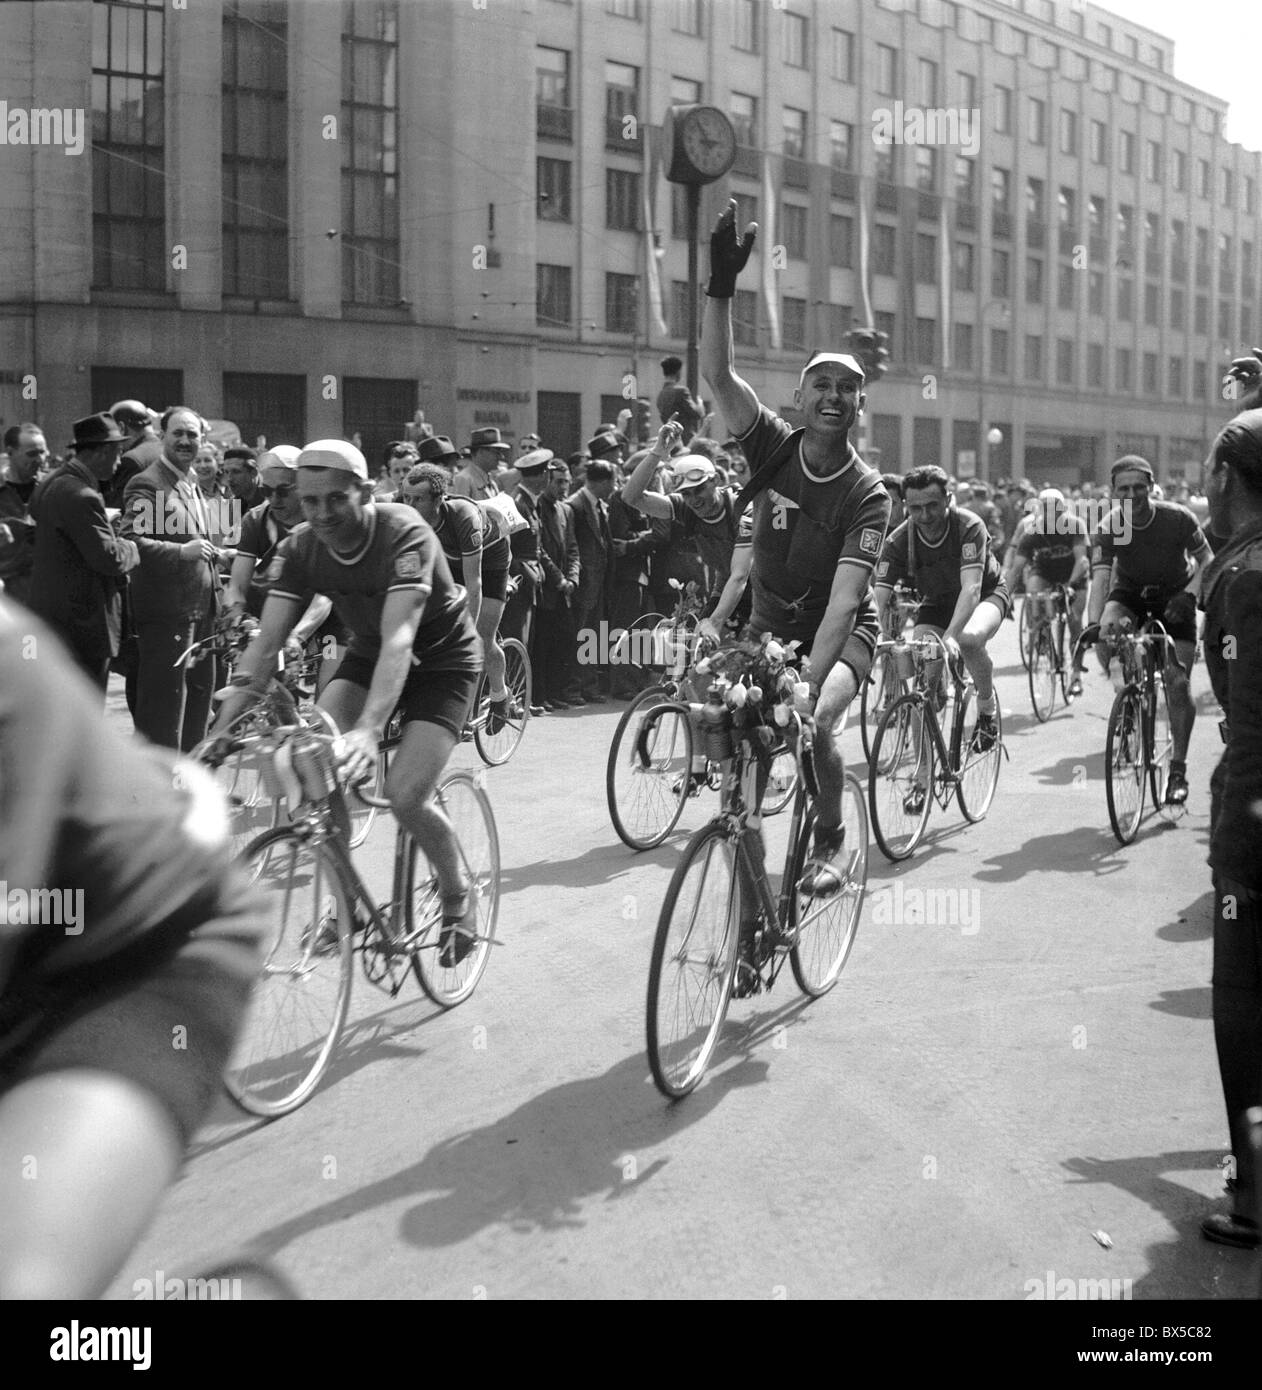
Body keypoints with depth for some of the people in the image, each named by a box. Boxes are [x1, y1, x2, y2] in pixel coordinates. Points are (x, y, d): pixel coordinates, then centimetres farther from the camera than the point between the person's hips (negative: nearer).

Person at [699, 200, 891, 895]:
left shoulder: (866, 493, -21)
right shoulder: (774, 447, -12)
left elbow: (843, 598, -30)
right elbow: (718, 373, -25)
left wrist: (808, 679, -41)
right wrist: (721, 286, -39)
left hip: (839, 632, -4)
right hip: (768, 623, 4)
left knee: (816, 725, -27)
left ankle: (828, 846, -3)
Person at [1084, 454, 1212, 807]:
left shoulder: (1177, 518, -22)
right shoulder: (1108, 528, -22)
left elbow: (1206, 559, -10)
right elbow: (1100, 576, -32)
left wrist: (1189, 594, -27)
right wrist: (1094, 623, -47)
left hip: (1174, 598, -1)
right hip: (1130, 594, 1)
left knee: (1179, 683, -9)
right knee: (1106, 636, -34)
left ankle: (1178, 769, 2)